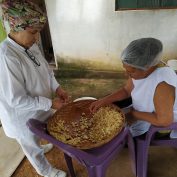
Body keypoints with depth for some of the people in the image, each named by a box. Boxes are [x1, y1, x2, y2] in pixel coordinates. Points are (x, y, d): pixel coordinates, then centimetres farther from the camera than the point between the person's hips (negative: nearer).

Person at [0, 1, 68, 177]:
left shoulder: (31, 46, -8)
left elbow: (46, 70, 5)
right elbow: (17, 100, -30)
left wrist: (57, 88, -8)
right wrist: (51, 103, -25)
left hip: (38, 108, 7)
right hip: (23, 116, -6)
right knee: (31, 146, 22)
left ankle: (38, 147, 66)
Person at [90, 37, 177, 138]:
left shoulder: (162, 84, -40)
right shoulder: (140, 68, -17)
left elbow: (164, 120, -33)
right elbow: (126, 90, -4)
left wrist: (134, 114, -21)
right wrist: (103, 101, -16)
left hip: (159, 119, -6)